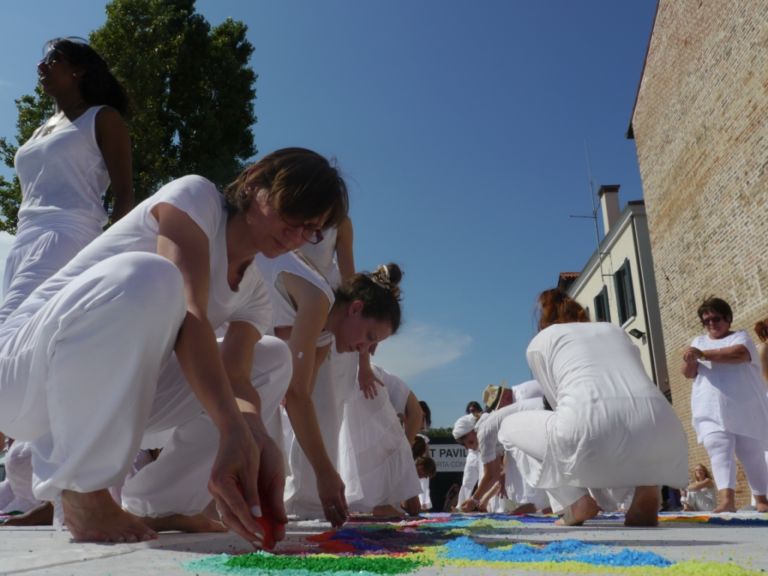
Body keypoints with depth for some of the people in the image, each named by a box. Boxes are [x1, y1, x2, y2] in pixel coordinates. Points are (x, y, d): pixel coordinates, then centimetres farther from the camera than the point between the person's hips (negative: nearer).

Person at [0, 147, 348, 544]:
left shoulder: (254, 293, 6)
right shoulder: (196, 196, -13)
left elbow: (235, 377, -9)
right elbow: (187, 314, -29)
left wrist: (257, 441, -32)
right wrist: (233, 430, -41)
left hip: (113, 390, 7)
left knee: (272, 357, 5)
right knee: (147, 276, -36)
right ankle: (81, 490, -18)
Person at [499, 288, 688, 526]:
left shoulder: (540, 341, 25)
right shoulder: (616, 331, 36)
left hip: (591, 428, -4)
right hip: (658, 429, 4)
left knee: (509, 426, 27)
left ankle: (575, 501, 10)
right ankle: (647, 488, 13)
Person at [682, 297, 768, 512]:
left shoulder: (740, 337, 7)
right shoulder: (699, 341, 18)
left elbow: (739, 353, -18)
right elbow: (689, 373, 8)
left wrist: (704, 354, -23)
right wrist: (690, 361, -16)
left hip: (744, 410, -2)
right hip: (711, 412, 2)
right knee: (719, 452, -13)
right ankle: (726, 499, -23)